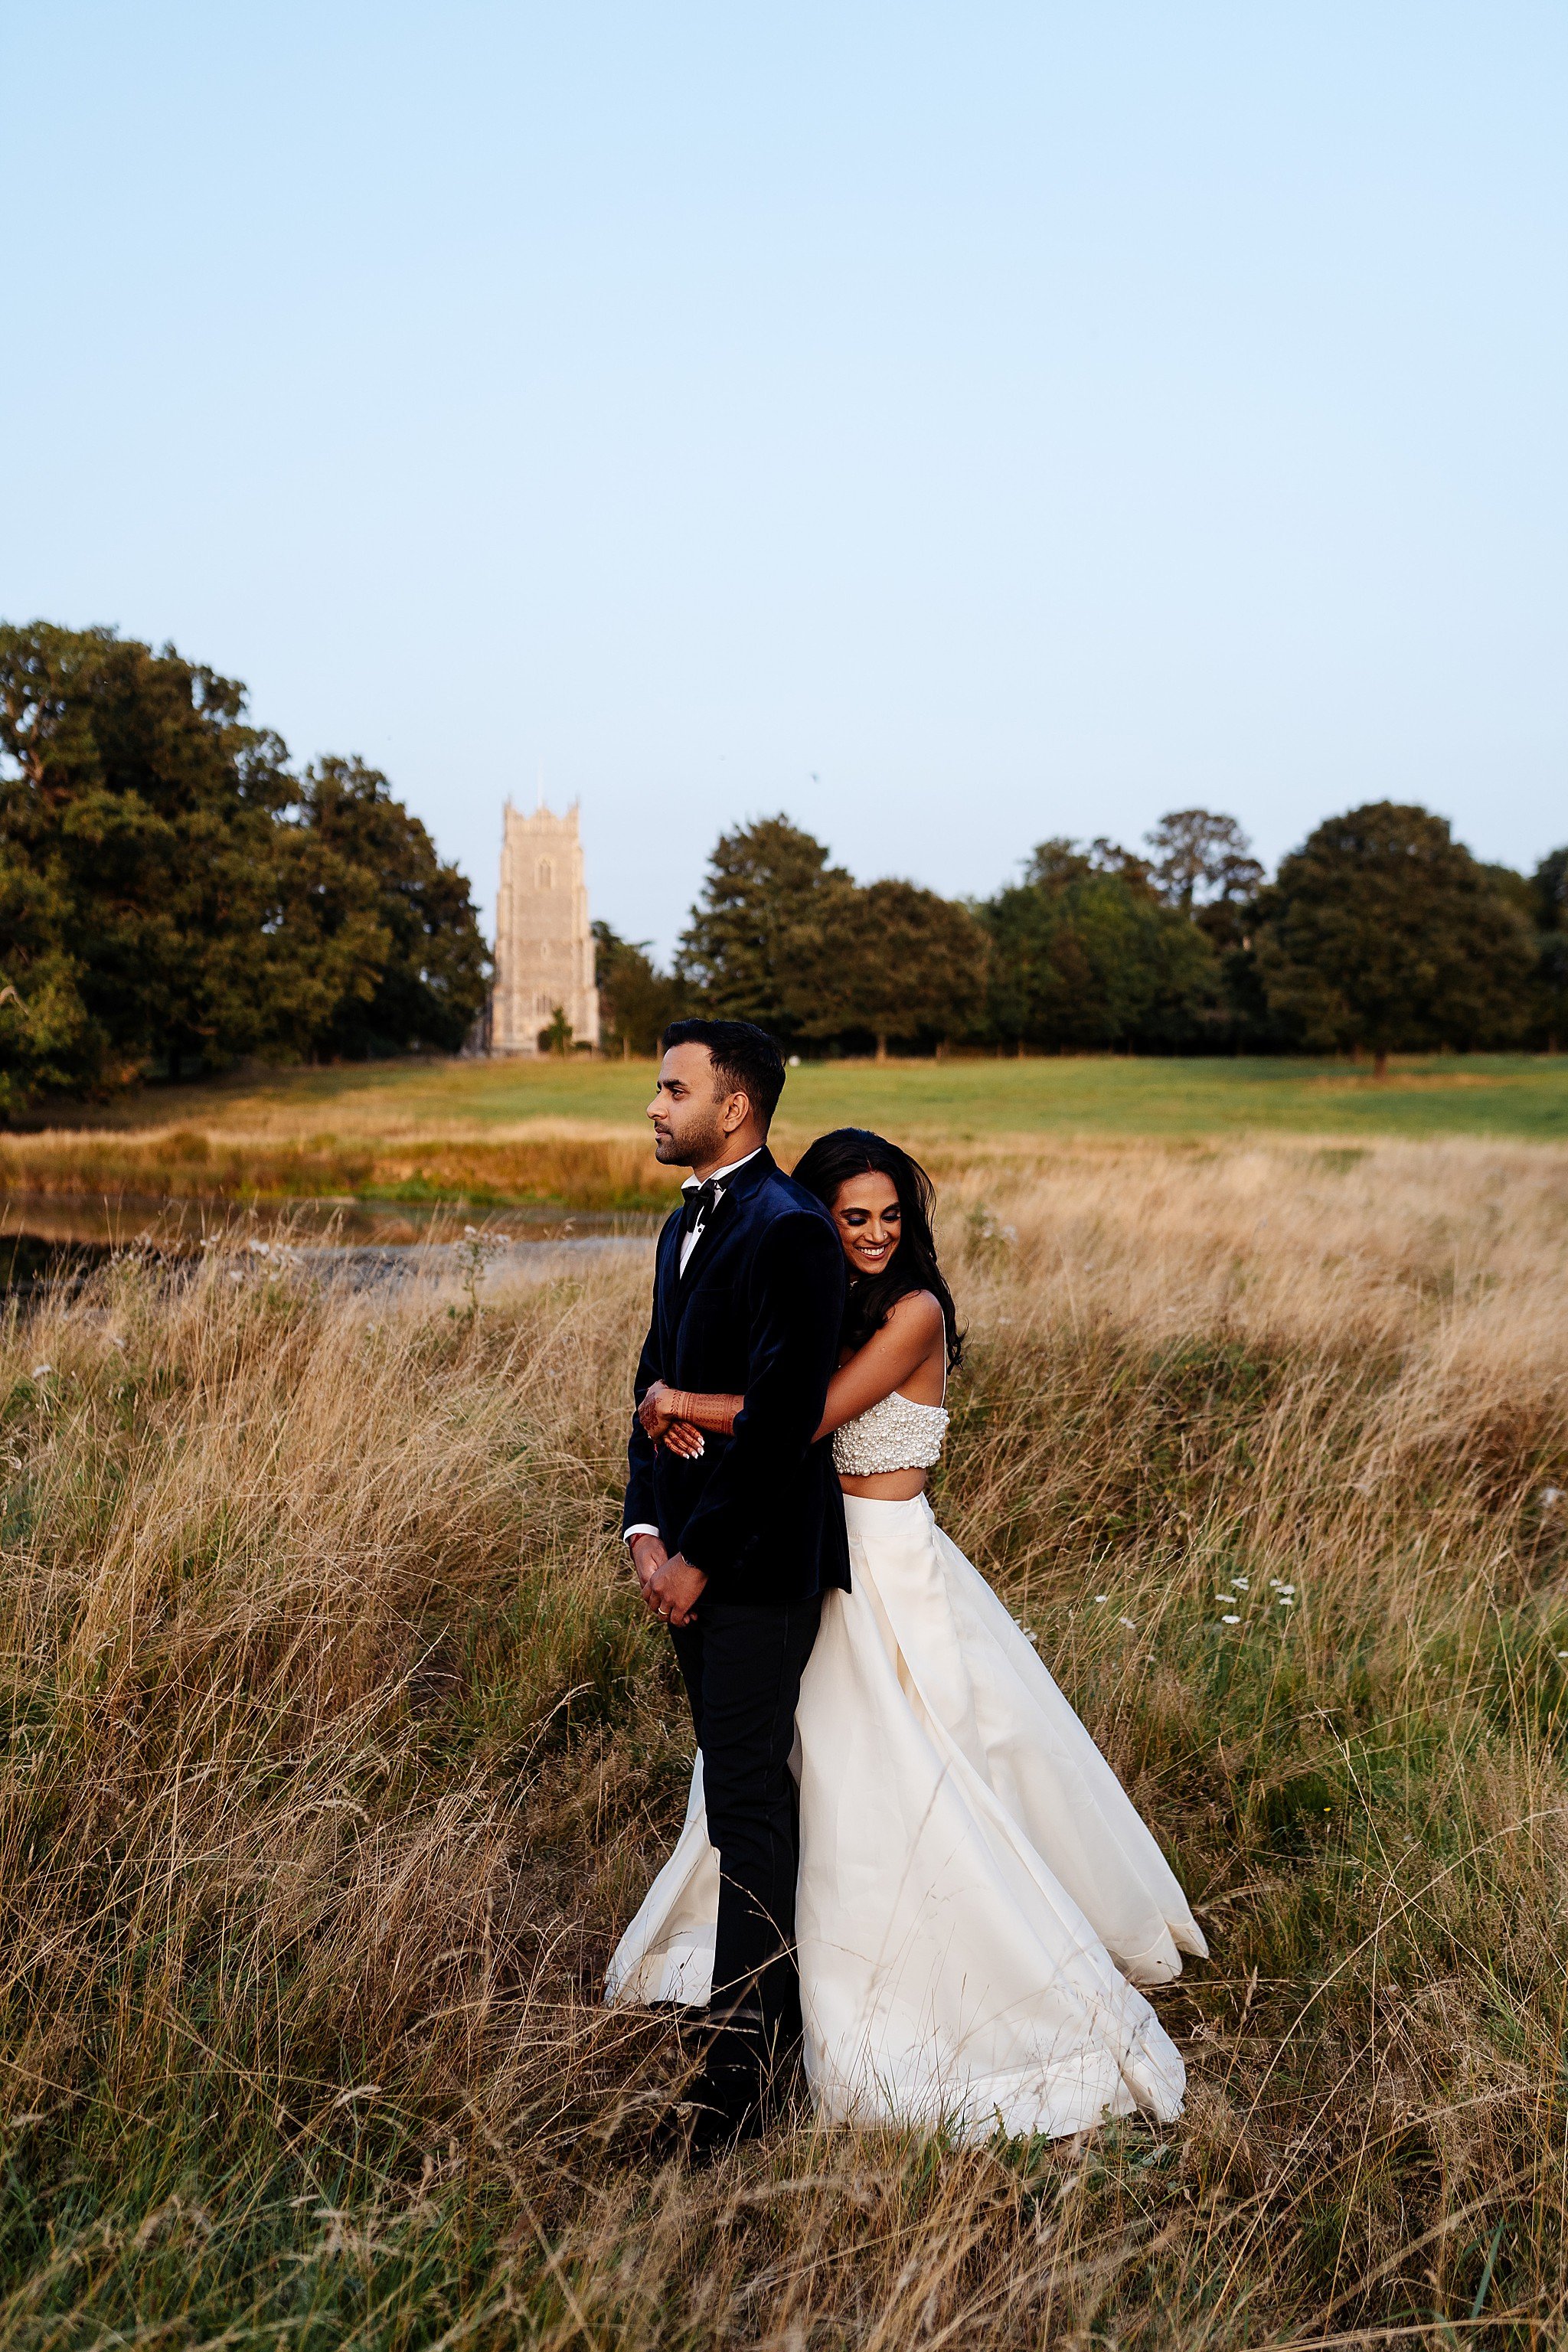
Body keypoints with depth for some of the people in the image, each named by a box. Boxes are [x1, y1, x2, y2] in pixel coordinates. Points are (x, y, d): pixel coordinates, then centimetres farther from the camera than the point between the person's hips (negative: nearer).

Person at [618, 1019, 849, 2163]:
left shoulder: (791, 1230, -16)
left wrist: (700, 1552, -17)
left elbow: (784, 1415, -21)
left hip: (762, 1562, -9)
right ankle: (776, 2011, 31)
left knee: (745, 1800, -3)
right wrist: (645, 1527, 2)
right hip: (695, 1554, 9)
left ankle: (743, 2066, 7)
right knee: (745, 1785, 17)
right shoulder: (687, 1225, 14)